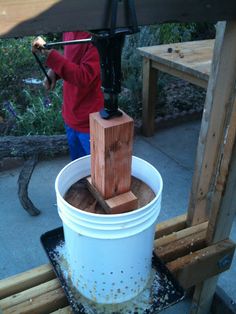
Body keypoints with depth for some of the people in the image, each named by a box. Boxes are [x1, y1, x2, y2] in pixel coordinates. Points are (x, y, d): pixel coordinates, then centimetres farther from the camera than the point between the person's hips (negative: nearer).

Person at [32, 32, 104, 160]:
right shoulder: (69, 32, 3)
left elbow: (84, 77, -30)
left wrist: (49, 52, -32)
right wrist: (54, 71, -1)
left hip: (89, 120, -7)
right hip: (70, 115, 8)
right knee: (77, 164, 23)